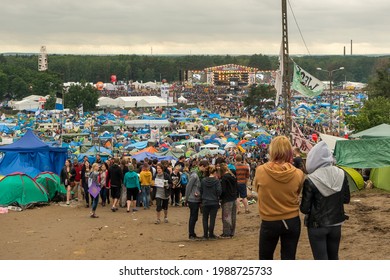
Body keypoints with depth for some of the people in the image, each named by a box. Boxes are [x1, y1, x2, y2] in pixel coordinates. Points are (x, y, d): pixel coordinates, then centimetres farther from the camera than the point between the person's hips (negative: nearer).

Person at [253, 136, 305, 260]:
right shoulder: (298, 174, -12)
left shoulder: (260, 171, -14)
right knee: (288, 259, 10)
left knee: (265, 258, 17)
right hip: (292, 222, 1)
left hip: (269, 222, -1)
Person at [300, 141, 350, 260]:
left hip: (317, 226, -4)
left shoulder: (311, 180, -20)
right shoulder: (341, 174, -7)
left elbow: (305, 209, -14)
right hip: (336, 223, 5)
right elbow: (346, 199, 4)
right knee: (333, 257, 22)